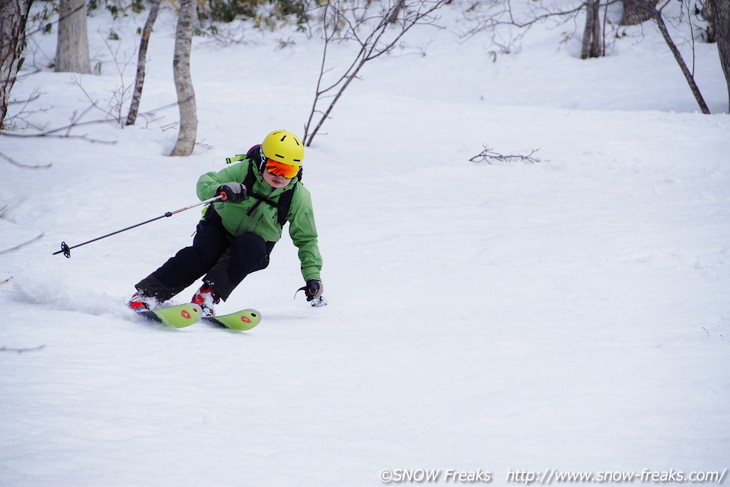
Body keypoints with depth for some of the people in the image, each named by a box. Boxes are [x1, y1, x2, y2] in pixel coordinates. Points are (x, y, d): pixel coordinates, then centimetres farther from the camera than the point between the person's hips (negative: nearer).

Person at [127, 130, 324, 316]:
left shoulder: (298, 197, -11)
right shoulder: (245, 170, -16)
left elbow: (306, 239, -2)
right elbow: (205, 182, -21)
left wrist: (312, 276, -10)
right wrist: (220, 190, -45)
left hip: (254, 248, 1)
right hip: (220, 228, -1)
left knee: (250, 246, -35)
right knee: (201, 254, -31)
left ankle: (208, 295, -37)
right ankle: (148, 293, -29)